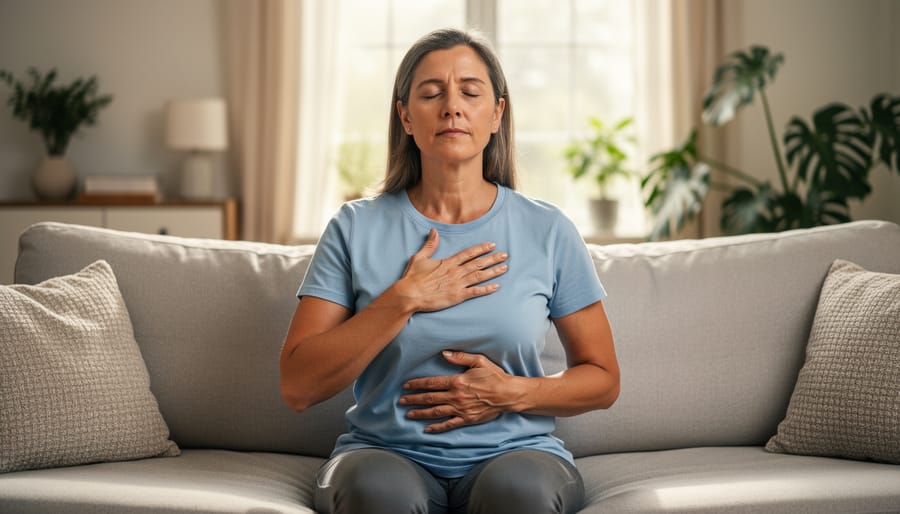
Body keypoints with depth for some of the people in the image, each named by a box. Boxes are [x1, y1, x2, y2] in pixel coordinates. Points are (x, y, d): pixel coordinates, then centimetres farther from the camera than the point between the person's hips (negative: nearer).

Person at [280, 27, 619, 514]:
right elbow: (298, 387, -7)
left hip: (515, 451, 1)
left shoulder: (547, 231, 2)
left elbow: (603, 380, 9)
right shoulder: (356, 229, 1)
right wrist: (404, 299, -14)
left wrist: (511, 393, -10)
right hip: (385, 453, 0)